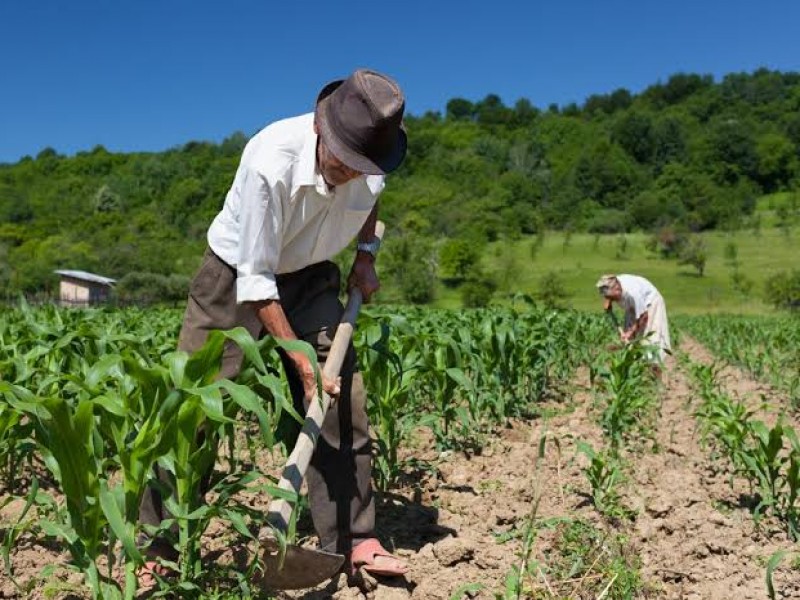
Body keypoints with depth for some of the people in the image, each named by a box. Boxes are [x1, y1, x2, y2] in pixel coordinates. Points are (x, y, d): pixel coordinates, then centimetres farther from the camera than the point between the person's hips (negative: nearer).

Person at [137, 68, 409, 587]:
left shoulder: (372, 160, -17)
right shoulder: (269, 163, -34)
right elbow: (255, 280, -27)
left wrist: (367, 254, 0)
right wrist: (298, 358, -27)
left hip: (309, 277, 4)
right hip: (237, 274, -4)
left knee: (344, 399, -6)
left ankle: (355, 539, 7)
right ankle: (158, 548, 10)